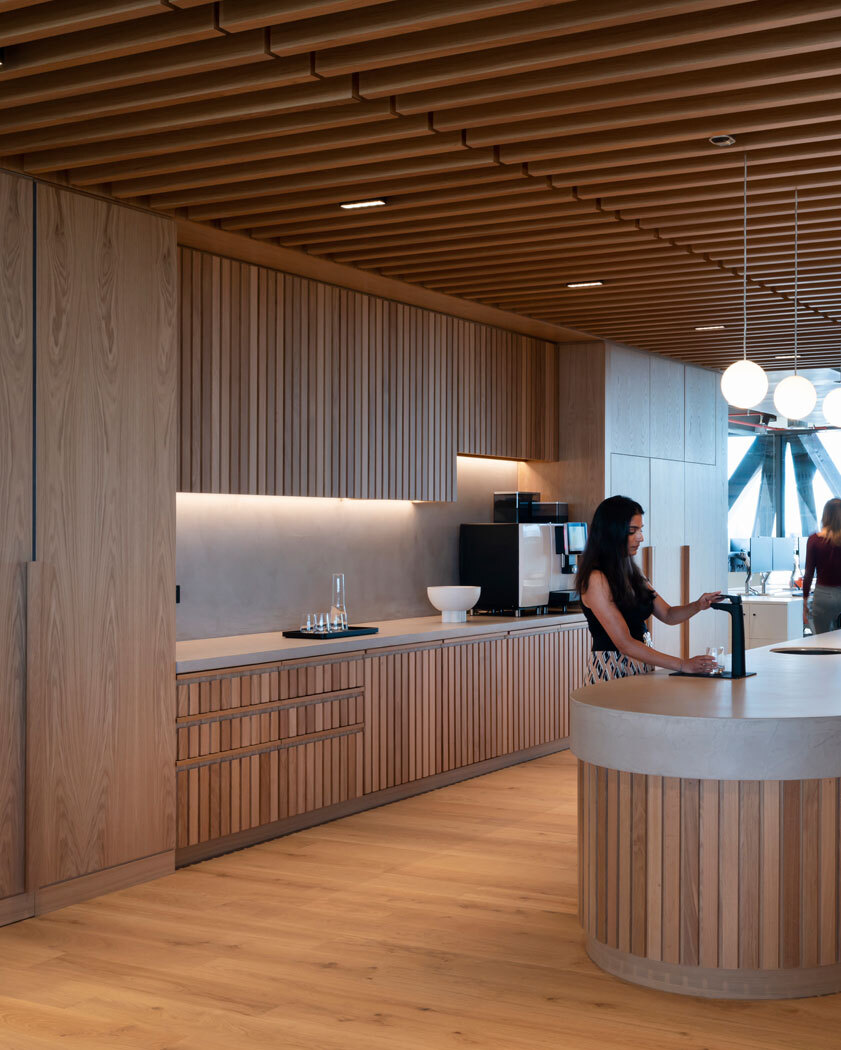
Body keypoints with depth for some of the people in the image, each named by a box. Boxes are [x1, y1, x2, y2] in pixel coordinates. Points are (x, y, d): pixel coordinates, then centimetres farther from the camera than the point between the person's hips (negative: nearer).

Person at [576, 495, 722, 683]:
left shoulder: (631, 572, 13)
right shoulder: (596, 579, -15)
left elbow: (667, 615, 16)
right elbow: (625, 644, -18)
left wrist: (697, 606, -5)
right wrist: (683, 665, -20)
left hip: (642, 666, 8)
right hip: (612, 669, -8)